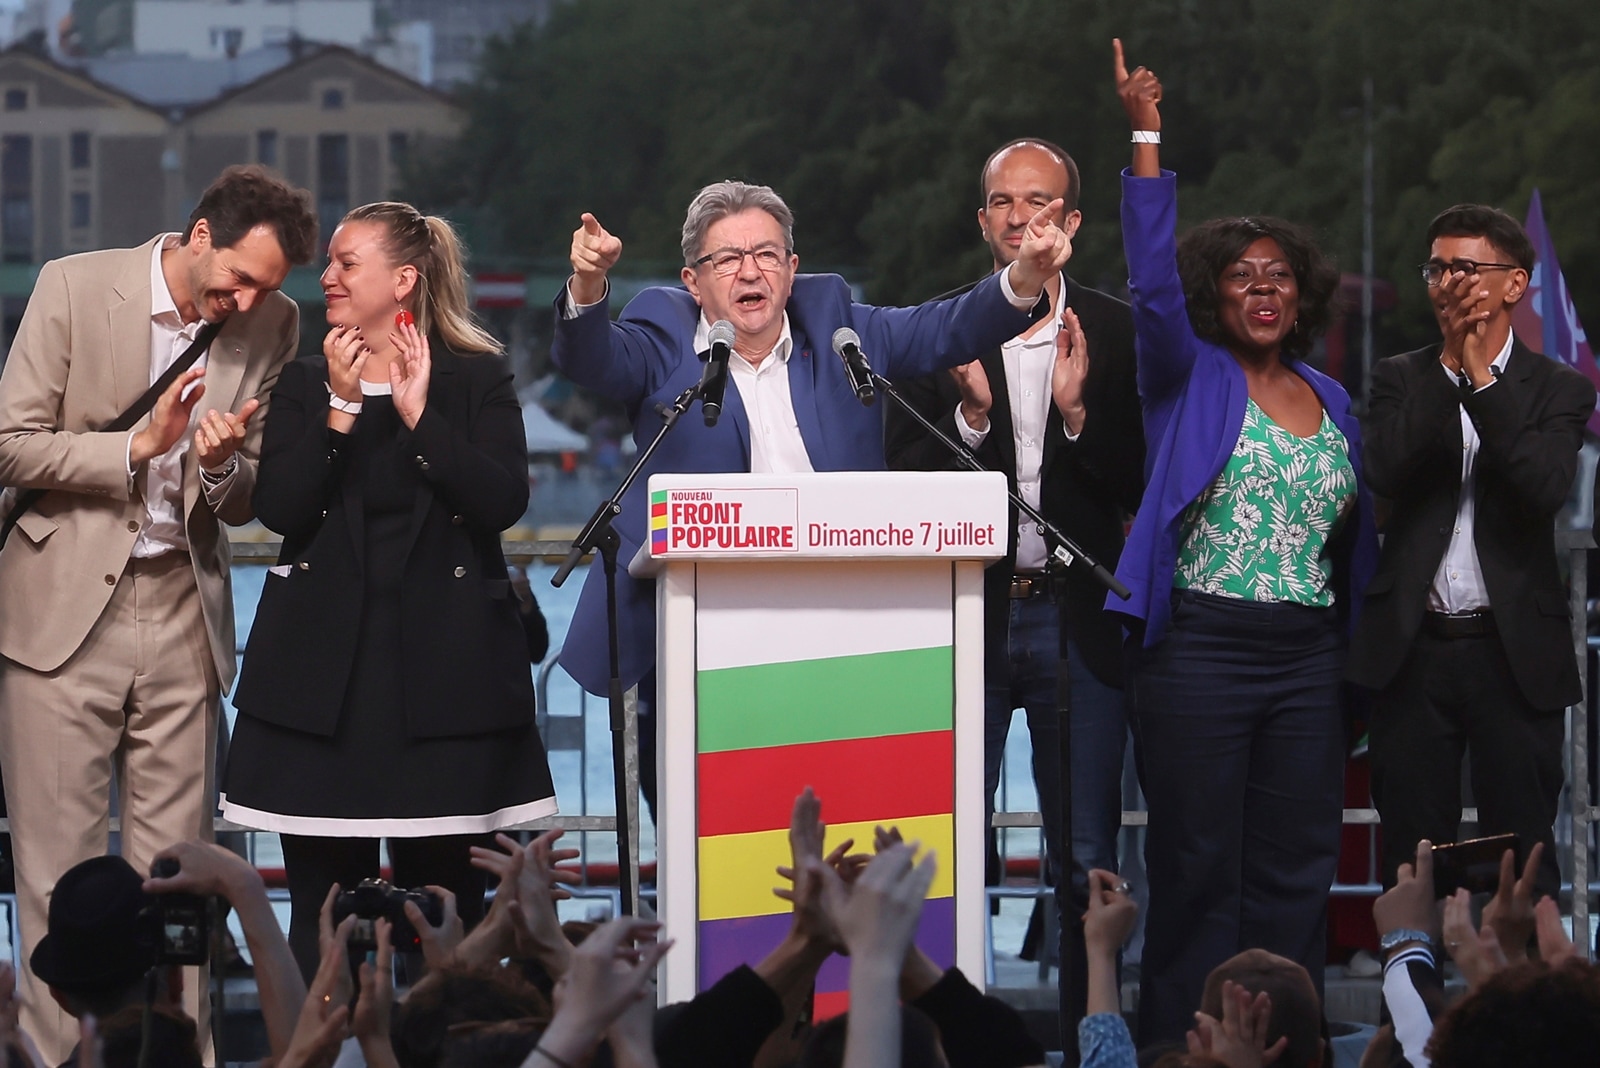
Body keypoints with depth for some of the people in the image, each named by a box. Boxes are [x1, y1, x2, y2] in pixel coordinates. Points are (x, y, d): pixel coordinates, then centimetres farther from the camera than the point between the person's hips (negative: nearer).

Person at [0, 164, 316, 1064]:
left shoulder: (272, 324, 4)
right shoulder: (76, 288, -5)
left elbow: (251, 504, 9)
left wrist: (223, 464, -13)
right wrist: (138, 446, -16)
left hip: (185, 610, 3)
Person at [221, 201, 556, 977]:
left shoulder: (478, 381, 4)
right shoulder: (304, 386, 11)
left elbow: (503, 502, -10)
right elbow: (280, 507, -3)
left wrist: (419, 416, -14)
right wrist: (340, 409, -11)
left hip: (442, 660, -2)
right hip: (325, 666, 2)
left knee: (442, 900, 0)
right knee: (322, 910, 2)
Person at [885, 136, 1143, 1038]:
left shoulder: (1113, 334, 4)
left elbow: (1139, 487, -1)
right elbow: (904, 479, -2)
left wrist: (1079, 413, -16)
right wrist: (971, 413, -18)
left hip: (1077, 617, 0)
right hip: (966, 616, 0)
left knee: (1086, 858, 5)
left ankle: (1088, 1024, 11)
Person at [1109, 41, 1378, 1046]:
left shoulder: (1330, 400, 15)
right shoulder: (1192, 378, 1)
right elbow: (1153, 280, -15)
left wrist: (1353, 656, 5)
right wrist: (1148, 141, -21)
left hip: (1308, 657, 5)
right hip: (1201, 651, -4)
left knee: (1297, 868, 5)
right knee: (1199, 865, -2)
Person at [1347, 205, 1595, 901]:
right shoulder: (1402, 380, 9)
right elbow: (1385, 471, -10)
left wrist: (1483, 376, -14)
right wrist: (1450, 361, -11)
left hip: (1514, 653, -2)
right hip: (1413, 652, 2)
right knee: (1411, 861, 5)